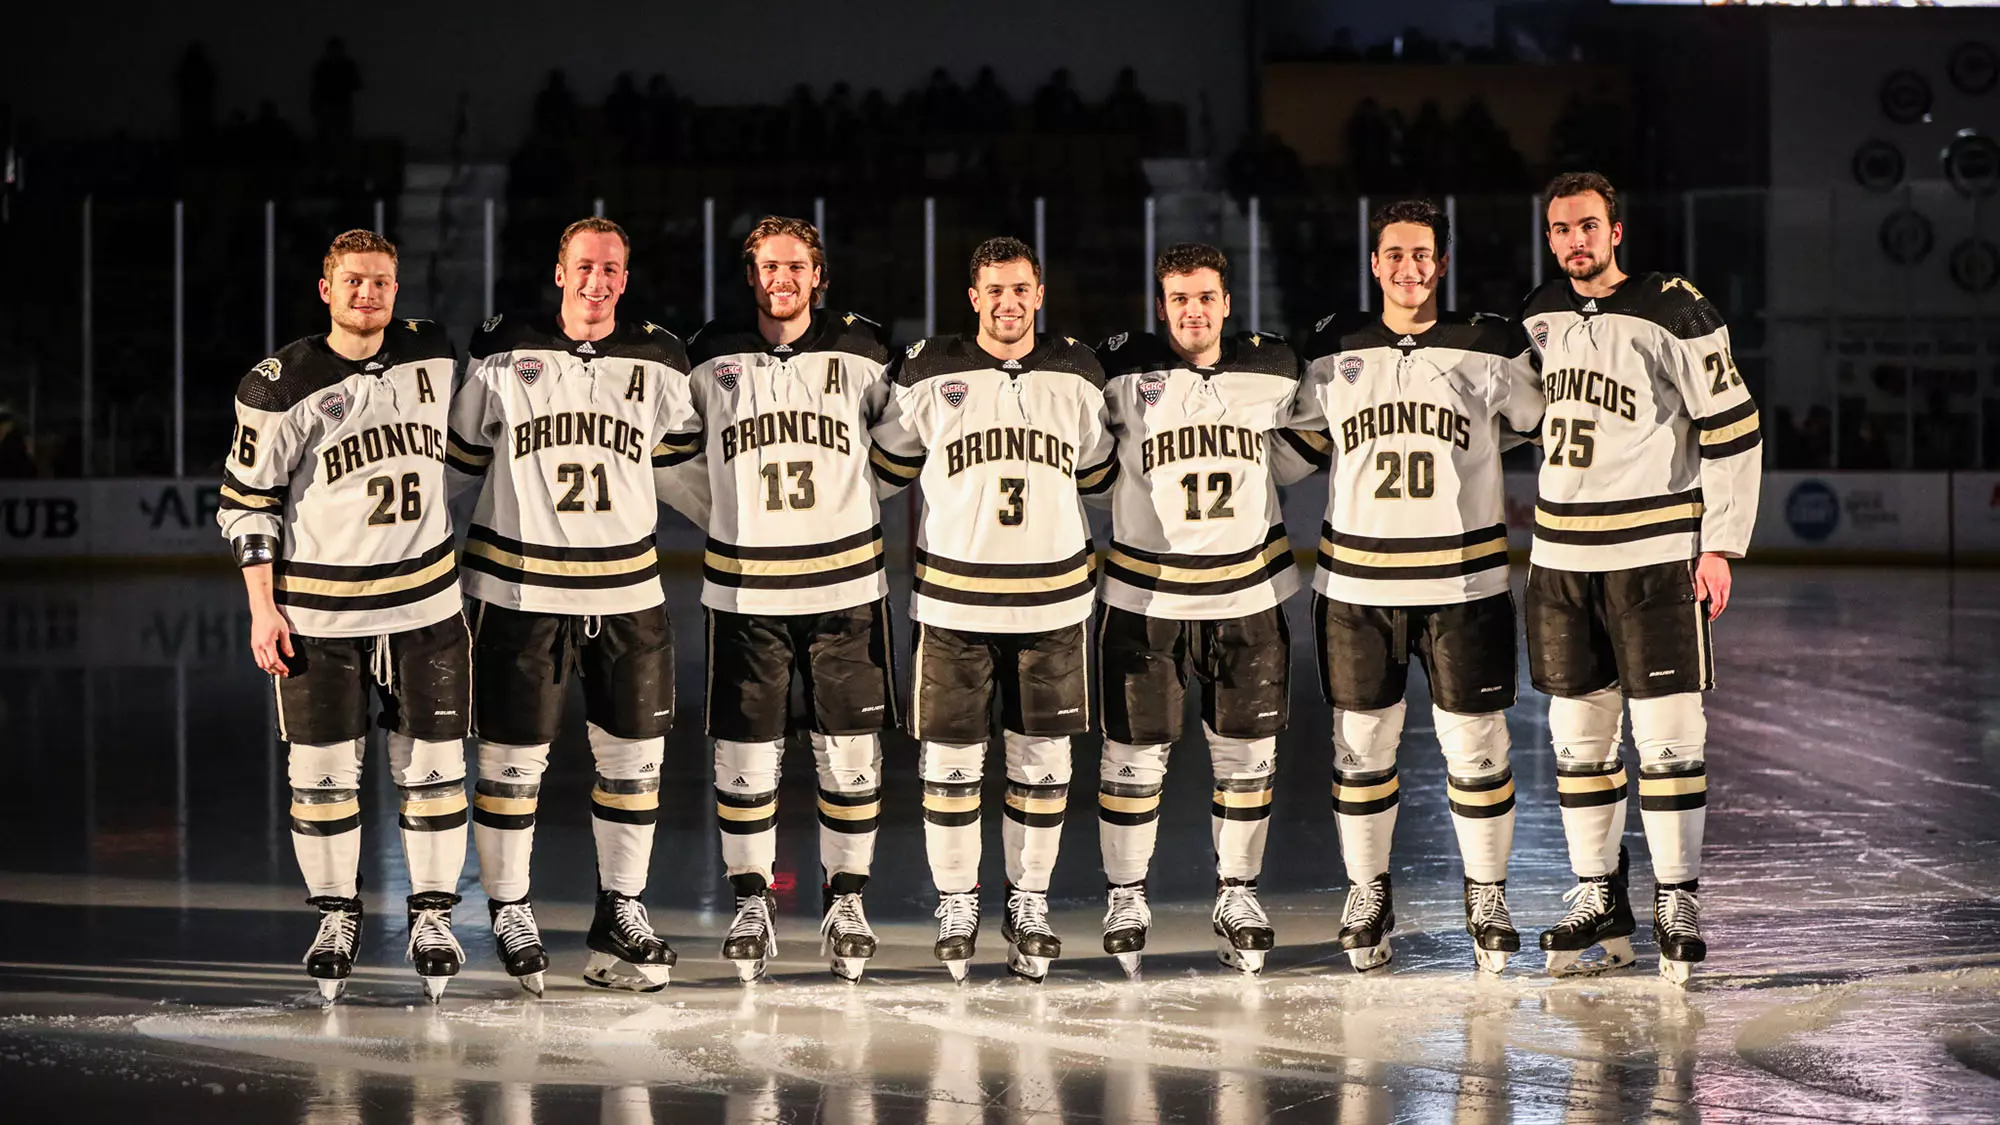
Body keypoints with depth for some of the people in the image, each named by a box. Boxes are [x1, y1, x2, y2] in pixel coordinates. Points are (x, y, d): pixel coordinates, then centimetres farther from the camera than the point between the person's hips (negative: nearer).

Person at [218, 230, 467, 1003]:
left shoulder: (432, 354, 3)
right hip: (317, 612, -3)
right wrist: (262, 609, -6)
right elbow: (247, 501, -3)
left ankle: (433, 915, 17)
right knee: (323, 770, 3)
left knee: (432, 765, 5)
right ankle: (336, 916, 19)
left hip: (426, 601, 3)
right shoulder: (279, 387, -8)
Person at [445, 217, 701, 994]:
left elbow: (686, 464, 18)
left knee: (633, 755, 7)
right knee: (512, 757, 0)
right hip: (518, 588, -3)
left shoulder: (659, 363, 4)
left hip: (627, 590, 3)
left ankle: (620, 915, 19)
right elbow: (460, 460, 7)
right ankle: (509, 917, 14)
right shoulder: (500, 354, -2)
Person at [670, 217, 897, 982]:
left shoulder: (862, 352, 0)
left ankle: (846, 900, 16)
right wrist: (726, 515, 10)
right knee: (744, 749, 2)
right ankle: (750, 904, 15)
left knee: (851, 747, 3)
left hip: (844, 581, 0)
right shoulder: (710, 359, 0)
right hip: (744, 587, 0)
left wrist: (853, 501, 10)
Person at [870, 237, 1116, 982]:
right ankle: (956, 906, 16)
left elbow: (1098, 473, 18)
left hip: (1052, 598, 2)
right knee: (951, 757, 2)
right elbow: (888, 466, 10)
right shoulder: (928, 373, -2)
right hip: (952, 598, -2)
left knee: (1043, 756, 7)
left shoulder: (1077, 375, 5)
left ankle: (1029, 904, 20)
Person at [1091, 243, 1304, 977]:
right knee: (1135, 751, 2)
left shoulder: (1273, 369, 0)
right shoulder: (1122, 372, -9)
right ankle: (1125, 897, 17)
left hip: (1249, 590, 2)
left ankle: (1236, 896, 23)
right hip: (1144, 592, -2)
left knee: (1247, 751, 9)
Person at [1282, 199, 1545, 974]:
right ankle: (1367, 892, 24)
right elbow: (1294, 449, 17)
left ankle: (1487, 894, 20)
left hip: (1465, 582, -1)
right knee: (1361, 744, 7)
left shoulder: (1491, 349, -1)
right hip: (1356, 583, 1)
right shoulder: (1332, 352, 4)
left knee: (1476, 744, 3)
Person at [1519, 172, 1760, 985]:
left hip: (1655, 549, -5)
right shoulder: (1540, 315, 9)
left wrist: (1721, 544, -10)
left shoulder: (1674, 312, -8)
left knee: (1666, 732, -5)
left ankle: (1677, 903, 3)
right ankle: (1599, 904, 16)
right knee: (1578, 731, 7)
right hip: (1561, 553, 5)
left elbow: (1733, 429, -7)